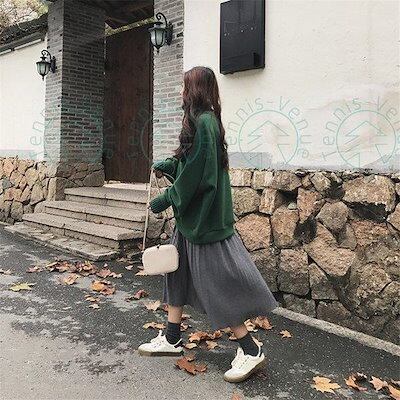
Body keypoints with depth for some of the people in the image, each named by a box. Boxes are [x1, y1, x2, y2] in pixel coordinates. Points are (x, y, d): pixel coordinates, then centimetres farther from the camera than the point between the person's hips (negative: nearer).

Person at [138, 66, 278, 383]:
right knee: (177, 271, 16)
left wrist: (164, 201, -13)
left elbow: (195, 174, -21)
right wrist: (166, 165, 6)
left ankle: (250, 350, 9)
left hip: (204, 217, -10)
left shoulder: (203, 122, -17)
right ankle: (172, 339, 29)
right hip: (191, 216, 10)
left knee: (216, 280, -3)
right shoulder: (205, 120, 12)